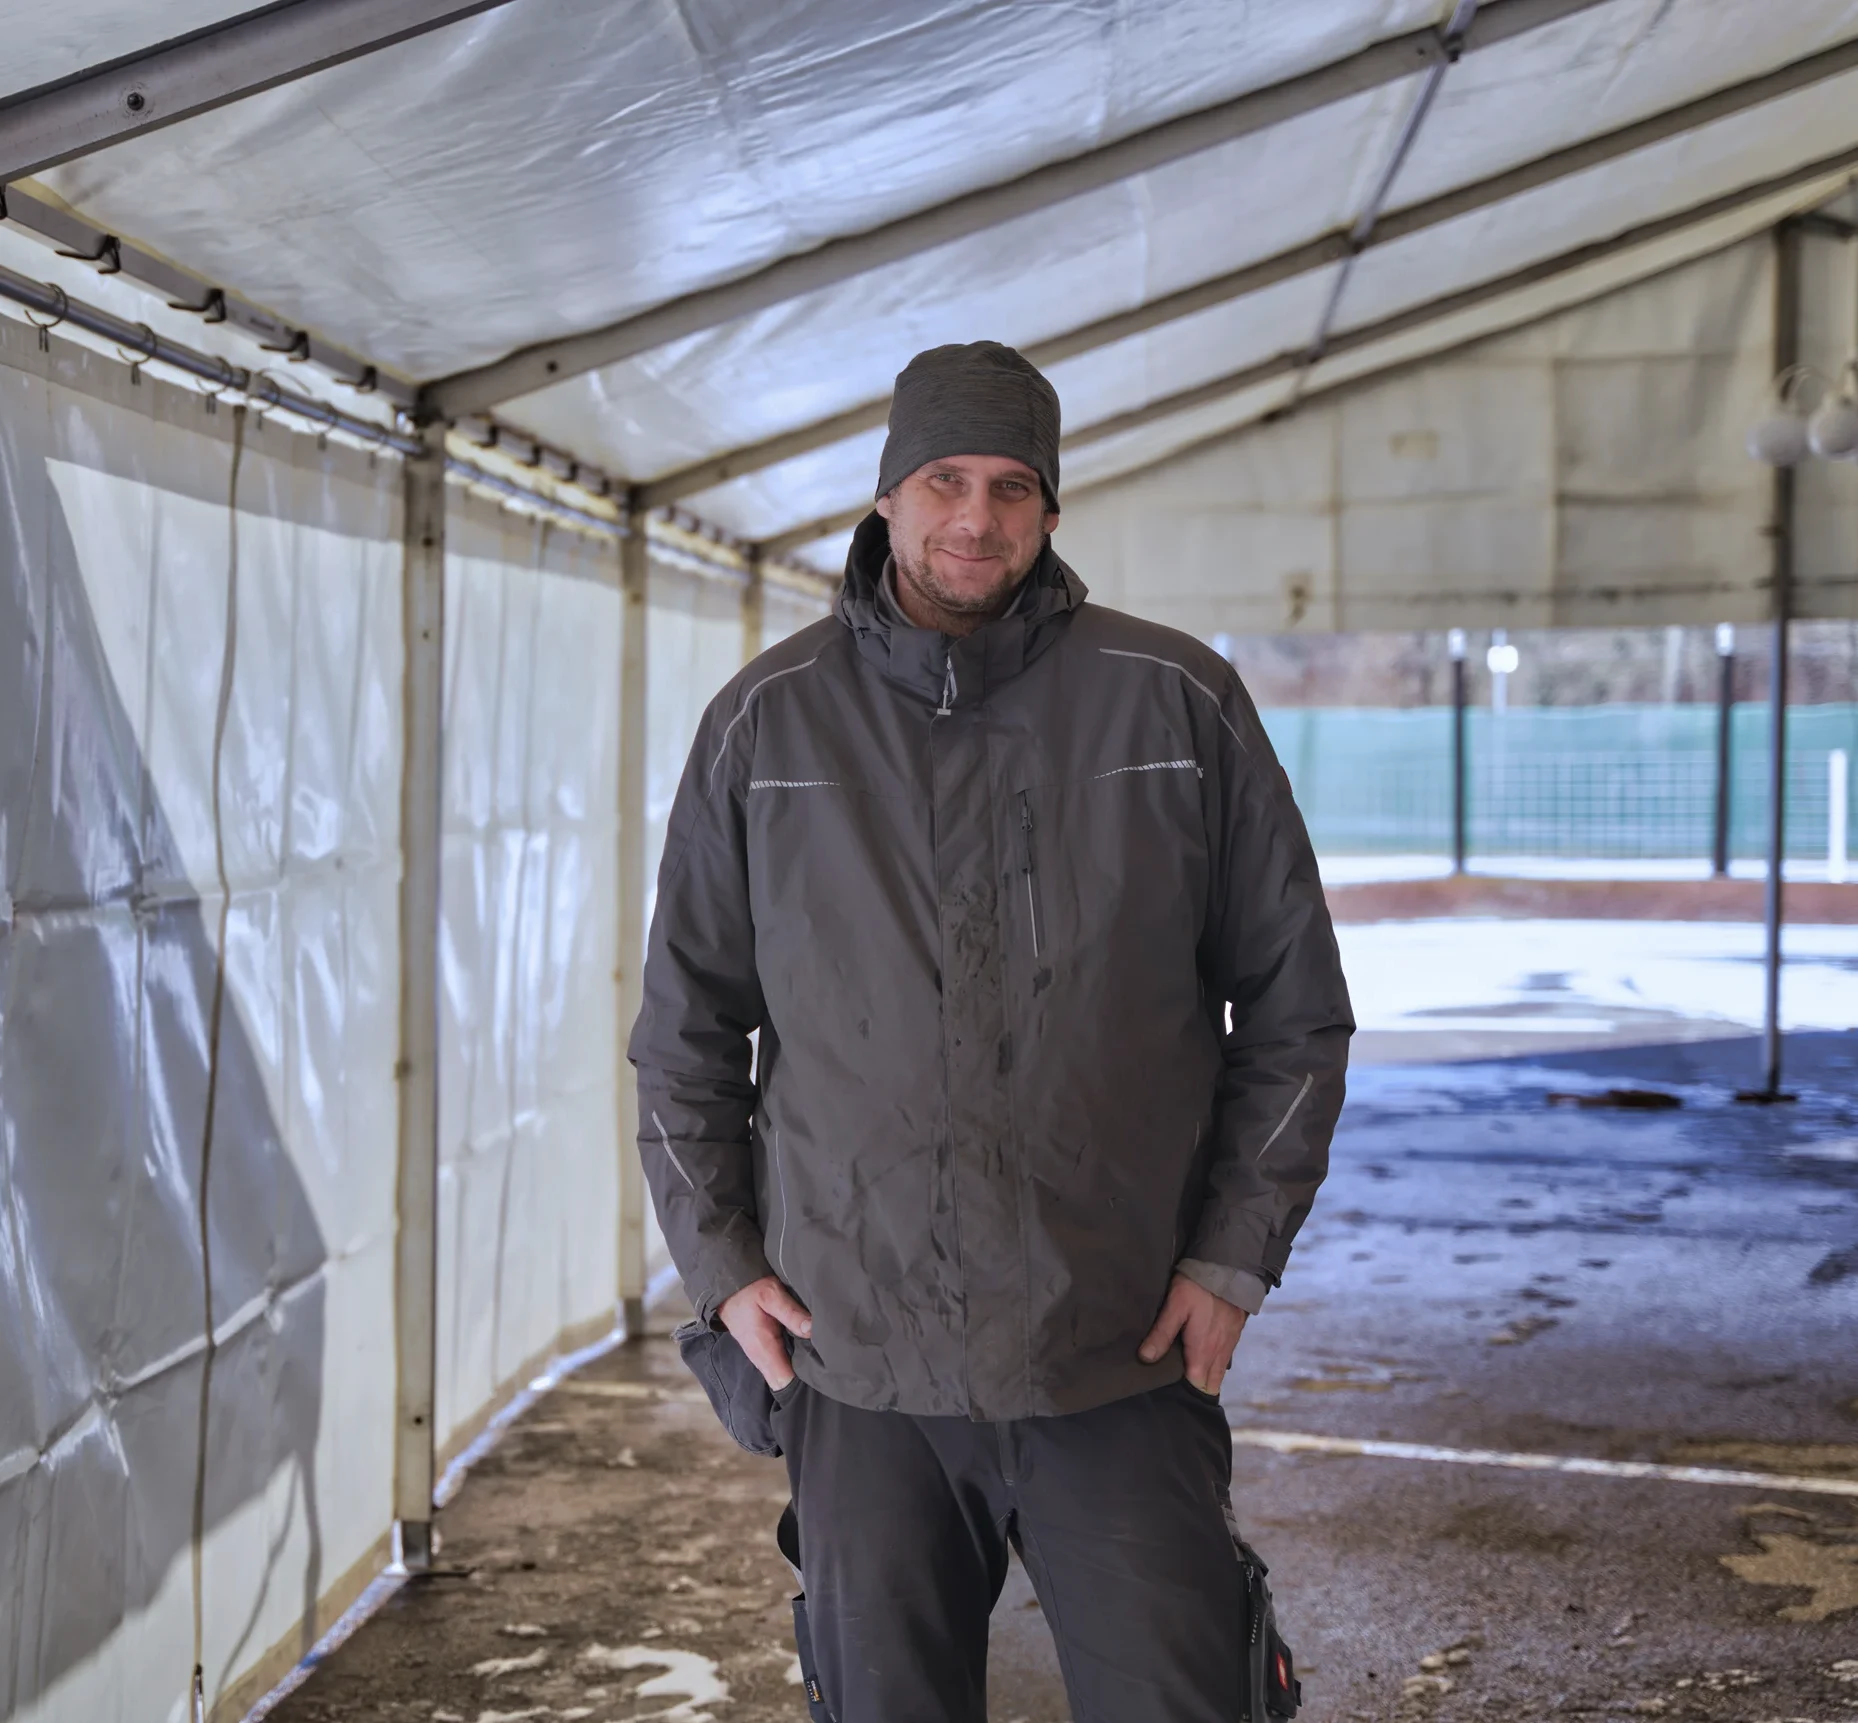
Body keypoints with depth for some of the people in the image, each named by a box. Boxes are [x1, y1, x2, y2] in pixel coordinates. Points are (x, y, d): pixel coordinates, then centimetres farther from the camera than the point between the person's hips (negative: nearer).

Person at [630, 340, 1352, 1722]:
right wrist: (720, 1261, 5)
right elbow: (685, 1024, 12)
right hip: (854, 1364, 1)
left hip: (1122, 1362, -1)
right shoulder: (767, 724, 4)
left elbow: (1296, 1008, 5)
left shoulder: (1180, 705, 0)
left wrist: (1235, 1257, 0)